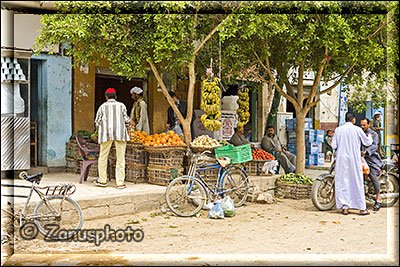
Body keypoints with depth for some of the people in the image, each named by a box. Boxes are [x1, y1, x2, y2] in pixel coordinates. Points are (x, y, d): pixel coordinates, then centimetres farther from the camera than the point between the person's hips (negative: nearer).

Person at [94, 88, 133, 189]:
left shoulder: (103, 106, 9)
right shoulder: (121, 105, 10)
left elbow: (97, 122, 10)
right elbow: (125, 118, 7)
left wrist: (101, 129, 29)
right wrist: (130, 121, 29)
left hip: (106, 133, 0)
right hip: (120, 133, 0)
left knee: (103, 157, 11)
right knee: (120, 158, 2)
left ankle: (102, 180, 16)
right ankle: (120, 183, 1)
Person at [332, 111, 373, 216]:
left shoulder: (338, 130, -1)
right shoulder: (357, 129, -5)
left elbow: (334, 145, -3)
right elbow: (367, 142, 6)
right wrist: (370, 137, 27)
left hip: (341, 160, 1)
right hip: (354, 160, -1)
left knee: (342, 182, 6)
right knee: (357, 183, 5)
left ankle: (345, 207, 6)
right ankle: (362, 208, 10)